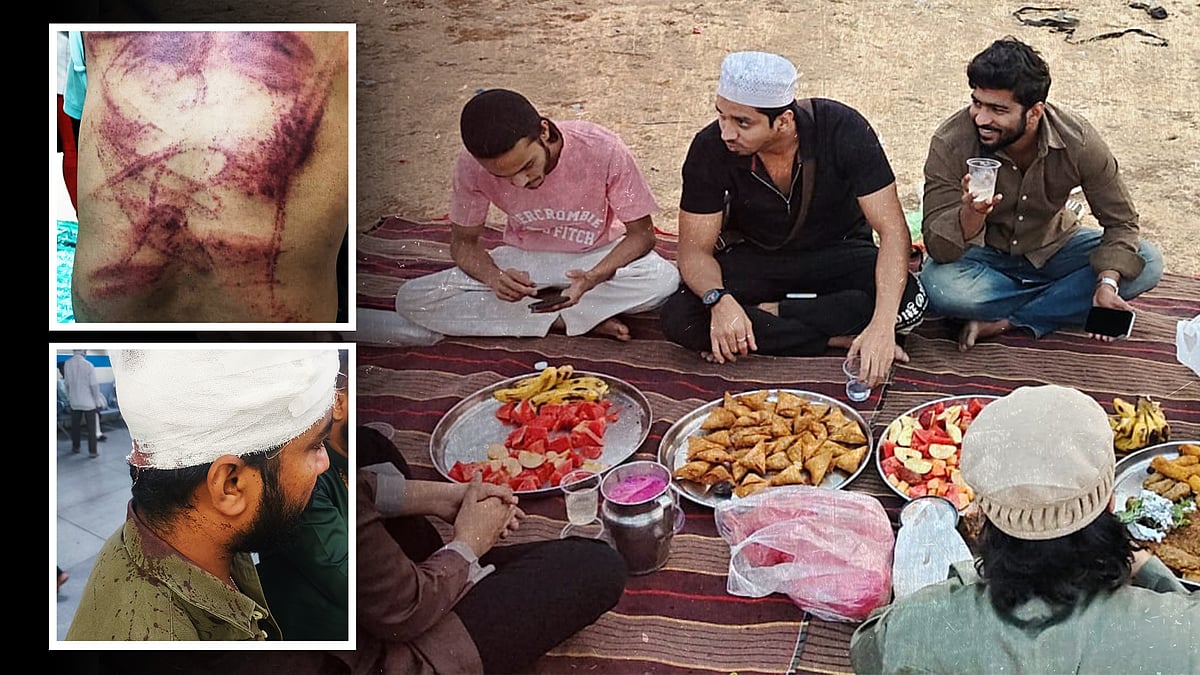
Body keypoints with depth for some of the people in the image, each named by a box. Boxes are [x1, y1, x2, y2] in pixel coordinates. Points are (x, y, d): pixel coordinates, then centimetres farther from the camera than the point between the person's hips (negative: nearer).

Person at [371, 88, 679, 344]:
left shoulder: (603, 150, -27)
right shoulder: (472, 166, -22)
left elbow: (641, 233, -16)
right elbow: (464, 241, -6)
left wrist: (595, 277, -36)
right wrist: (492, 276, -29)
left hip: (599, 257, -1)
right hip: (524, 261, 1)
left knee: (665, 280, -35)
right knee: (411, 300, -21)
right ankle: (561, 320, -17)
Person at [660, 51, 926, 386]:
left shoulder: (842, 129, -25)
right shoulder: (710, 148, -21)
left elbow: (893, 230, -26)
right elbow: (695, 249, -16)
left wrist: (883, 325, -41)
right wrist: (719, 301, -40)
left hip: (837, 254, -1)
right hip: (753, 257, 1)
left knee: (909, 300, -31)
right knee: (679, 318, -28)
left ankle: (767, 313, -17)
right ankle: (841, 339, -22)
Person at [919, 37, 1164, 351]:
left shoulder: (1077, 140, -21)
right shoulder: (950, 143, -26)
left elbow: (1121, 221, -12)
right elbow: (938, 248, -28)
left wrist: (1108, 283, -30)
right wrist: (970, 215, -50)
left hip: (1052, 246, 3)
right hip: (985, 252, -3)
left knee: (1147, 262, -19)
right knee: (941, 286, -36)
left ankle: (1004, 323, -20)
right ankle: (1064, 296, -12)